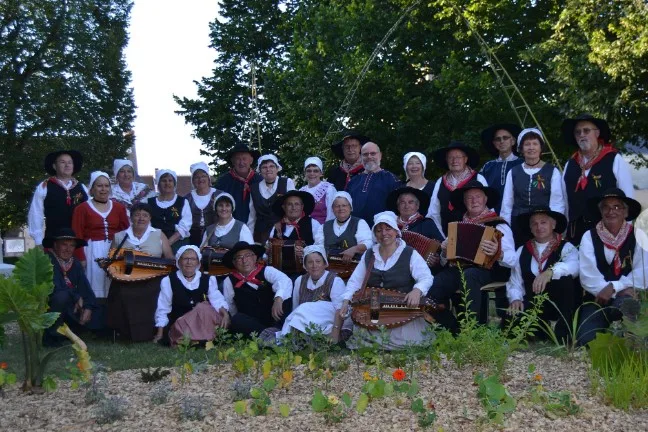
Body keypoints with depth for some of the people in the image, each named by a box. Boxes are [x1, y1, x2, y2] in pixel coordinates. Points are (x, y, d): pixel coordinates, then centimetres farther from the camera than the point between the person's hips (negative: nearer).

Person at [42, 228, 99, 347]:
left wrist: (88, 307, -17)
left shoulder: (75, 263, 4)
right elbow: (55, 287, -30)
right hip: (47, 305, -6)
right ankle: (51, 336, -18)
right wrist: (76, 297, -20)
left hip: (70, 307, 7)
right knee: (62, 295, -36)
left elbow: (85, 287, -2)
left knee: (95, 320, -9)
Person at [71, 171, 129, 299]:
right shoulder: (82, 208, 1)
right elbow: (77, 236, -3)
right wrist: (81, 258, -12)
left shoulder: (119, 207, 10)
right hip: (92, 253, -3)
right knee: (95, 289, 0)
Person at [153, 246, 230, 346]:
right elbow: (163, 310, 5)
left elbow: (217, 300, -6)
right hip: (179, 325, -2)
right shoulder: (168, 281, 5)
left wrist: (225, 313, -26)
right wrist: (160, 333, -1)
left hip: (206, 322, 2)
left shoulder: (208, 280, 9)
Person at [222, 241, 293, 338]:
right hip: (251, 324, 1)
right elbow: (230, 307, 16)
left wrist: (278, 298, -39)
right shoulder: (229, 281, 8)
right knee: (237, 319, -30)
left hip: (275, 320, -1)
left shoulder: (266, 271, 1)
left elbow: (284, 280, -20)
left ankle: (277, 329, -33)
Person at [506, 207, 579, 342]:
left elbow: (574, 265, -26)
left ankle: (563, 333, -19)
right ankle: (543, 330, 4)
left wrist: (550, 271, -45)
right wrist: (515, 299, -15)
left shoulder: (566, 247, -2)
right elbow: (514, 283, 7)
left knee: (565, 278, -32)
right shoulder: (522, 251, 10)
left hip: (559, 305, -2)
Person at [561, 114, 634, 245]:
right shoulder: (570, 165, 9)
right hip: (576, 232, 4)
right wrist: (565, 229, 9)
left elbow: (628, 197, -4)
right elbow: (566, 200, 11)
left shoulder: (615, 160, -3)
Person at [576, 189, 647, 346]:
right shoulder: (589, 237, 4)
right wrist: (621, 290, -16)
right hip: (597, 299, 1)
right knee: (587, 340, -22)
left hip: (630, 298, -1)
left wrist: (613, 287, -19)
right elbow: (588, 275, -7)